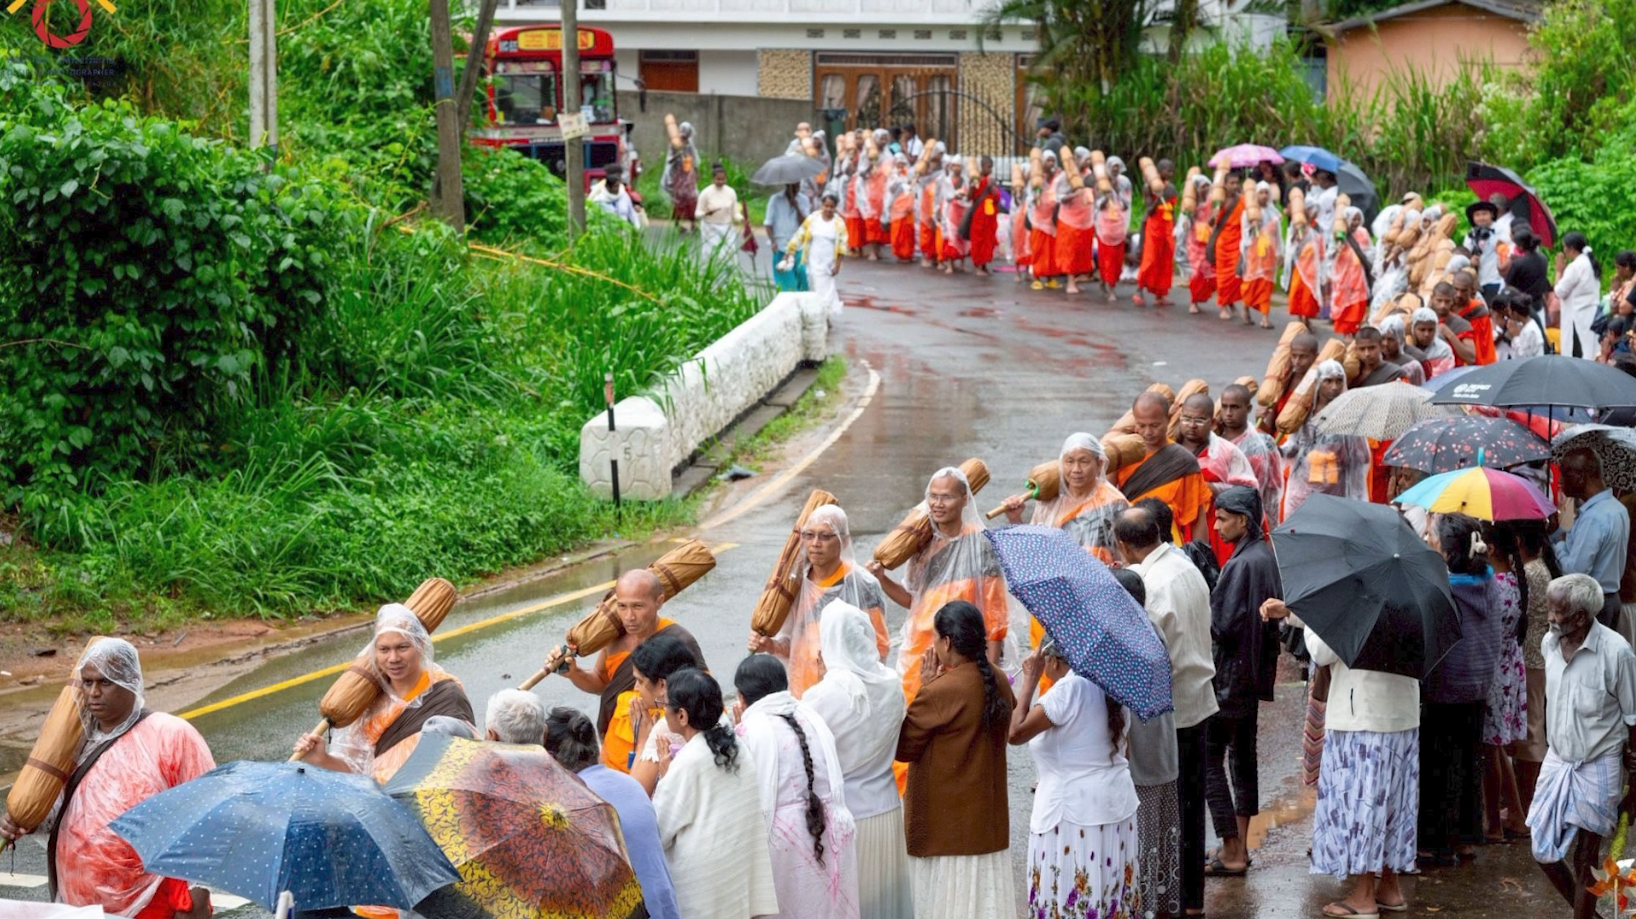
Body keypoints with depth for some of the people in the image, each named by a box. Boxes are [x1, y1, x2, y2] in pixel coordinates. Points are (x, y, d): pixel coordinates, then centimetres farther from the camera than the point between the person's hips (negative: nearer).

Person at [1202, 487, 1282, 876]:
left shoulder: (1241, 564, -21)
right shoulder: (1265, 557, 8)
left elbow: (1223, 625, -22)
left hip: (1228, 676, -10)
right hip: (1253, 674, 10)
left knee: (1210, 758, -4)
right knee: (1243, 755, 15)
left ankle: (1231, 851, -5)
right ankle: (1240, 846, 21)